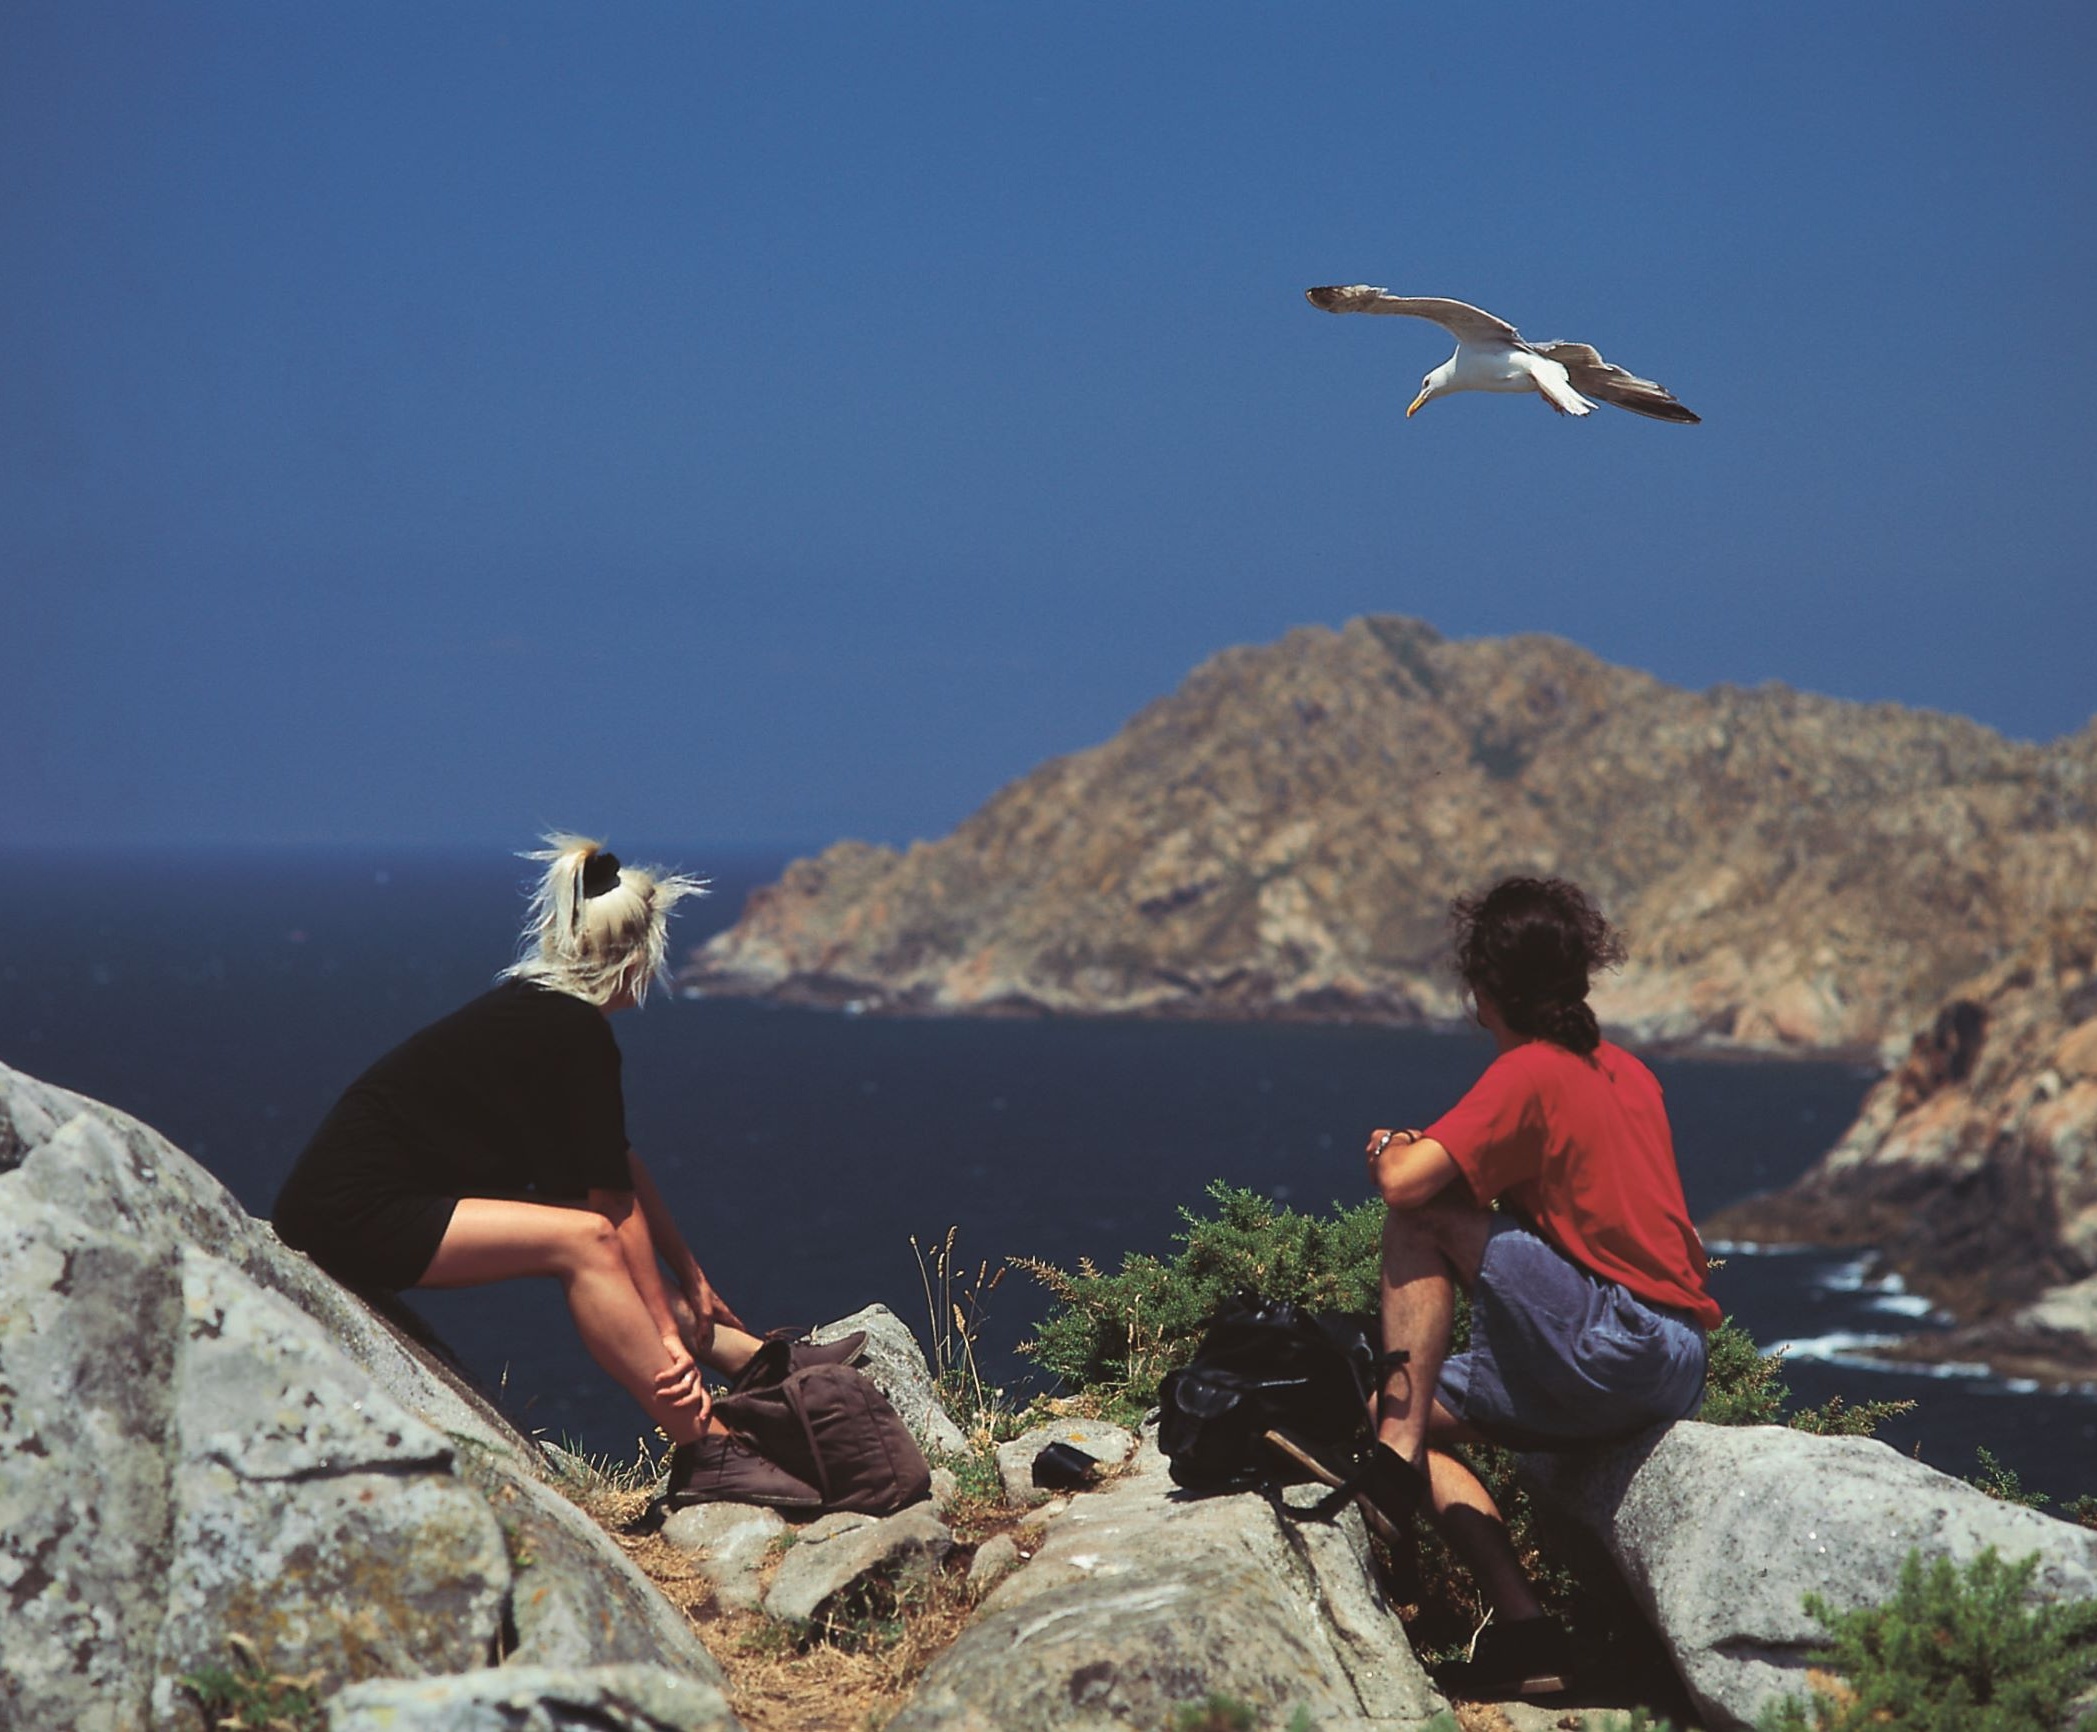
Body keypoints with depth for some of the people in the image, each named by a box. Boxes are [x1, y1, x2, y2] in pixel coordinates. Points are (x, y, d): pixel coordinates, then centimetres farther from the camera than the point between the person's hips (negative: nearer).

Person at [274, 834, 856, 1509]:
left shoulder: (537, 1010, 13)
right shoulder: (574, 1034, -14)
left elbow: (623, 1165, 20)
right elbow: (616, 1198, -12)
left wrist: (690, 1277, 23)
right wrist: (666, 1334, -7)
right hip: (348, 1218, -10)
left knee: (595, 1243, 9)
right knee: (586, 1239, -17)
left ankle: (760, 1361, 13)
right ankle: (704, 1452, -18)